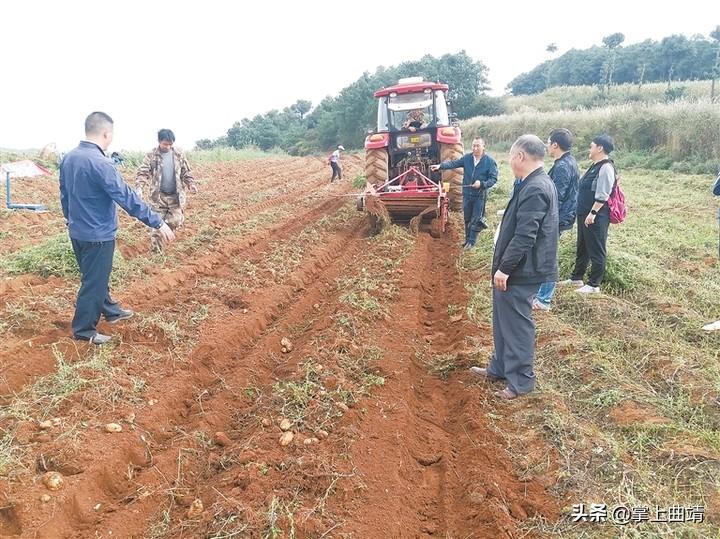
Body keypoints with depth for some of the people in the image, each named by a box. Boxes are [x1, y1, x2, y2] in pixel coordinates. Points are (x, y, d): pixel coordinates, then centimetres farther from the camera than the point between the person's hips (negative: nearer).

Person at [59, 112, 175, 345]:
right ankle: (84, 329, 16)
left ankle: (110, 310, 42)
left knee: (97, 277, 23)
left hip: (77, 231, 9)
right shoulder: (99, 163, -25)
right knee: (94, 282, 5)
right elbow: (127, 197, -27)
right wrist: (157, 223, -23)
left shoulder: (68, 158, 3)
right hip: (97, 235, -9)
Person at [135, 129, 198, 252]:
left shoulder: (179, 155, 3)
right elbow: (143, 173, -10)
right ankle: (156, 251, 14)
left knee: (175, 222, -2)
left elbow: (186, 172, 10)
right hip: (158, 196, -2)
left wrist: (191, 184, -8)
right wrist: (139, 188, -26)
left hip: (175, 196, 2)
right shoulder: (151, 155, -5)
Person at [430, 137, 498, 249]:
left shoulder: (490, 161, -10)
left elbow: (493, 178, -10)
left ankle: (472, 241, 13)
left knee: (475, 219, 1)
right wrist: (440, 166, -25)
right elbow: (454, 163, -9)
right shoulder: (467, 158, -1)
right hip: (467, 193, 4)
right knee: (467, 218, 15)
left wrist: (482, 184, -26)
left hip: (480, 195, -4)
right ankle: (467, 238, 30)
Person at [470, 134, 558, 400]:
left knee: (517, 324, 2)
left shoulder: (535, 189, -22)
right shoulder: (534, 184, 10)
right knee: (504, 320, 21)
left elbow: (524, 236, -26)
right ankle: (500, 367, 36)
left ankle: (521, 380, 16)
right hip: (513, 268, 10)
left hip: (520, 271, -10)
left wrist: (505, 268, -21)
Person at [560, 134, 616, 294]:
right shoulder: (595, 165, 13)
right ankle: (576, 278, 32)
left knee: (596, 250, 1)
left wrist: (593, 213, -23)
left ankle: (594, 285, 9)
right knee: (582, 247, 19)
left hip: (596, 216, -10)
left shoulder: (606, 167, -16)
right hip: (584, 214, 10)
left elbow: (602, 195, -22)